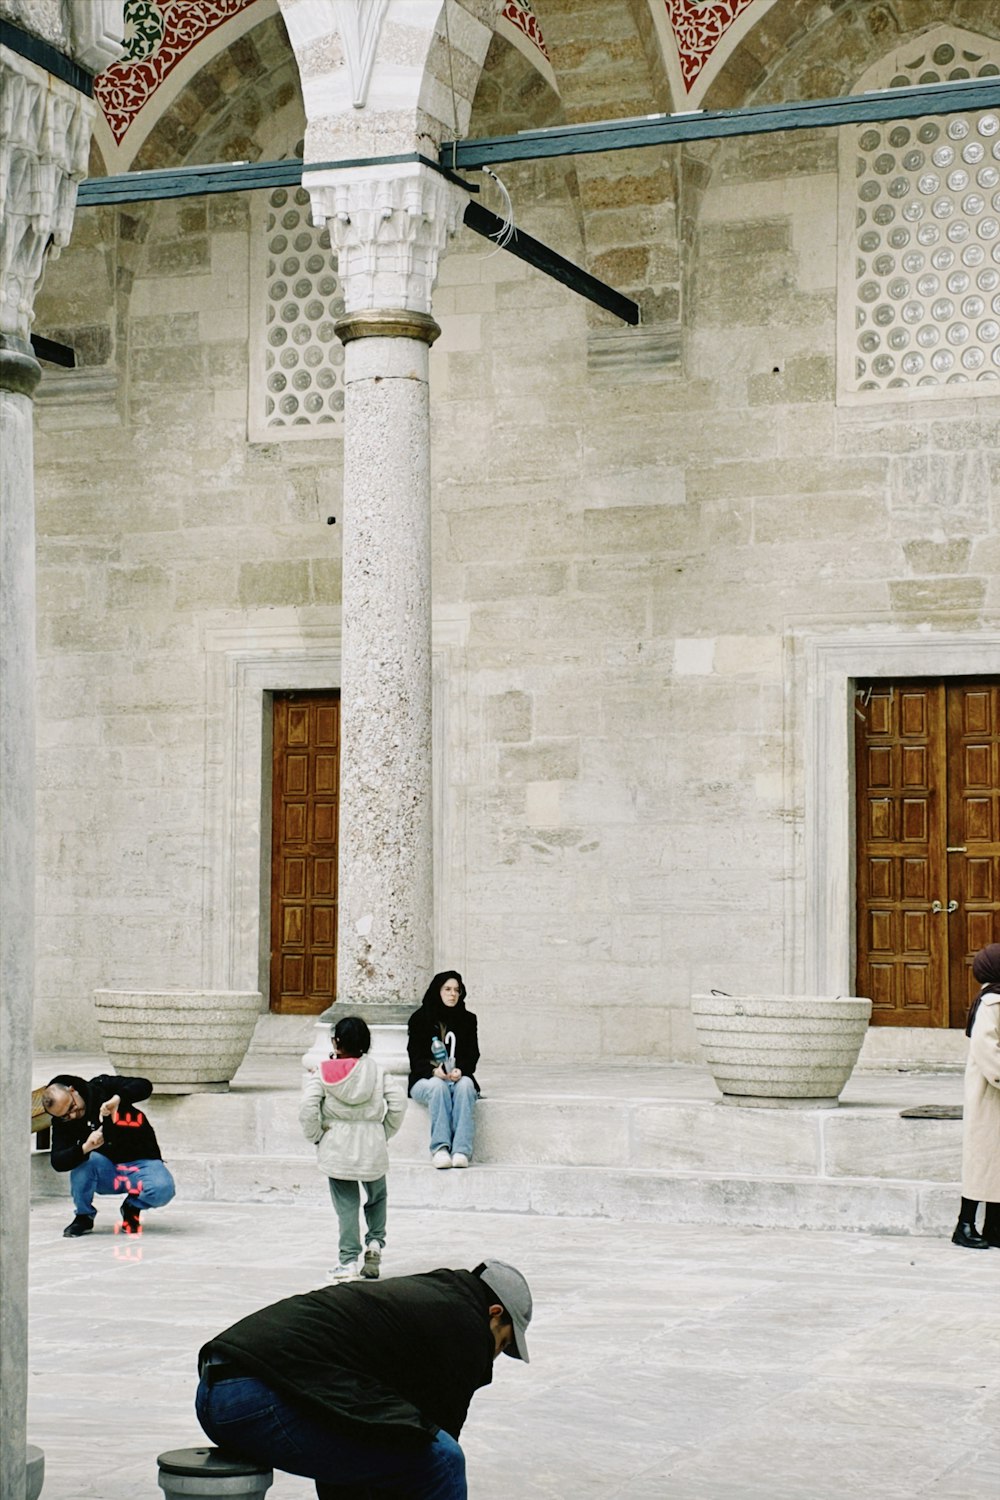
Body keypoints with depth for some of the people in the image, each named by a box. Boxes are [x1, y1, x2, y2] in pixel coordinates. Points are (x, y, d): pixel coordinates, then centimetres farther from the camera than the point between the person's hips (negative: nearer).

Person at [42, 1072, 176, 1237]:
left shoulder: (102, 1088, -11)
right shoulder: (62, 1123, -8)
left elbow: (144, 1086, -20)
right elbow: (57, 1163, -20)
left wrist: (117, 1099, -38)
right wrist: (85, 1148, -37)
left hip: (141, 1163, -1)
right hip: (105, 1172, 1)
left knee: (163, 1190, -32)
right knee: (84, 1159, -32)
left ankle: (132, 1207, 4)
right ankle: (84, 1216, -7)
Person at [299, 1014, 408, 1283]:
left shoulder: (324, 1074, -5)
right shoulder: (377, 1071, -1)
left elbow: (308, 1109, -14)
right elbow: (398, 1102, -8)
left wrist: (317, 1137, 1)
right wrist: (385, 1132, 4)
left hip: (337, 1147, -1)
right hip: (372, 1145, 1)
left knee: (346, 1205, 5)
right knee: (377, 1195, 25)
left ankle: (348, 1261, 3)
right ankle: (375, 1241, 8)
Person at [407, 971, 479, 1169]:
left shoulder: (468, 1020, 12)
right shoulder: (420, 1019, 5)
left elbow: (472, 1055, 4)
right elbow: (415, 1057, -3)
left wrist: (460, 1071, -19)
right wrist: (434, 1071, -24)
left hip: (459, 1078, 1)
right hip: (425, 1080, -1)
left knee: (466, 1084, -35)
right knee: (438, 1086, -37)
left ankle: (461, 1150, -44)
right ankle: (440, 1148, -43)